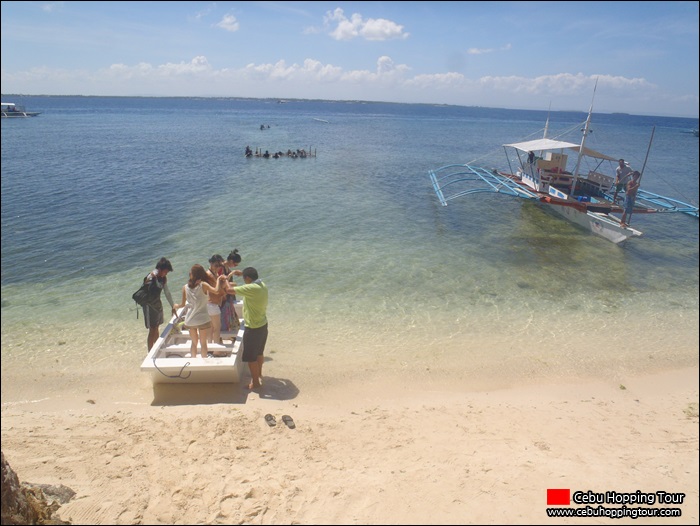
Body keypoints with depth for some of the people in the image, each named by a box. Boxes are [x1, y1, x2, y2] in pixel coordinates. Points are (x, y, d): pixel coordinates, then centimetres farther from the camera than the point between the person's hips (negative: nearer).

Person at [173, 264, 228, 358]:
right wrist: (218, 280, -13)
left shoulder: (185, 287, -1)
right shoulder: (203, 285, -13)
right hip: (202, 319, -3)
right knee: (203, 343, 11)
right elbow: (216, 291, -28)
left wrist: (177, 306, 30)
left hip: (190, 320, 3)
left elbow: (183, 304, 7)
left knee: (194, 342, 20)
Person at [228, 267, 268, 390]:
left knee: (251, 357, 7)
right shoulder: (263, 286, -1)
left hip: (253, 328, -9)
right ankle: (259, 374, 42)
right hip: (263, 325, 9)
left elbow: (230, 290, -24)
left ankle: (255, 382, 19)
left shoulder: (251, 288, -27)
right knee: (259, 353, 25)